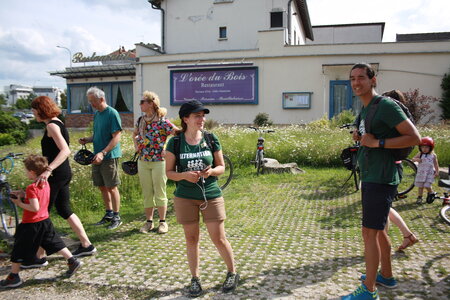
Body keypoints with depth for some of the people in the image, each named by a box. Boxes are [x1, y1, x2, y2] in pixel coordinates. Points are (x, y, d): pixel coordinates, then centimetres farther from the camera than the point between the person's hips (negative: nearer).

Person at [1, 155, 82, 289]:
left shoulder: (31, 188, -21)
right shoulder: (45, 184, 3)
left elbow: (35, 208, -26)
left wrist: (20, 203, -16)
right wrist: (23, 195, 7)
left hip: (31, 224, -7)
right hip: (45, 221, 8)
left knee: (19, 250, 7)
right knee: (54, 243, 17)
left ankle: (13, 277, 17)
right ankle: (72, 260, 13)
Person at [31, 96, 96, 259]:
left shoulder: (52, 126, -15)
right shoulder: (58, 122, 13)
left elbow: (65, 151, -29)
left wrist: (48, 170, -38)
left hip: (56, 174, -10)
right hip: (64, 173, 10)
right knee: (64, 210, 17)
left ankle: (39, 256, 10)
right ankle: (86, 245, 23)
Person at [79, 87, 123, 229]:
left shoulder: (112, 113, -13)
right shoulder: (97, 114, 13)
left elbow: (116, 137, -17)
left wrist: (103, 153, -24)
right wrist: (87, 140, 3)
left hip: (109, 156, -8)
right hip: (97, 156, 8)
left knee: (111, 187, 0)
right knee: (102, 186, 14)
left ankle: (116, 217, 12)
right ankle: (109, 214, 28)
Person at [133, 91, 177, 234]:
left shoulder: (162, 122, -13)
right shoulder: (140, 120, 6)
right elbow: (135, 134, 26)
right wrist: (136, 146, 11)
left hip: (159, 161, -5)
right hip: (143, 162, 5)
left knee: (160, 193, 4)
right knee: (147, 193, 11)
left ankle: (162, 222, 18)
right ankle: (149, 222, 22)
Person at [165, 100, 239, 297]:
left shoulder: (211, 139, -2)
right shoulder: (175, 142, -4)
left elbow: (221, 167, 4)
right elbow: (169, 171, 0)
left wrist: (211, 171, -18)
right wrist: (184, 175, -19)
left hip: (211, 195, 0)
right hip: (185, 197, 0)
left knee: (218, 238, 4)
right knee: (191, 239, 11)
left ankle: (232, 273, 26)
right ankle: (195, 279, 28)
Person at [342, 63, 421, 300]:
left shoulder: (386, 106, -14)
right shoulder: (365, 110, 14)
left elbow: (414, 138, -17)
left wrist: (378, 143, -20)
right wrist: (360, 137, 6)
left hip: (381, 179, -10)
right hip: (369, 177, 10)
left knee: (369, 233, -6)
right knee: (379, 230, 19)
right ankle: (386, 276, 35)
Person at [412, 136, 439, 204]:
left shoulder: (433, 155, -1)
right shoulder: (420, 154, 1)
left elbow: (436, 164, 5)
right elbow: (413, 159, 2)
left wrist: (437, 172, 3)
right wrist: (416, 159, -20)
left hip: (429, 173, -2)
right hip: (421, 173, 2)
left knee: (427, 185, -11)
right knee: (420, 186, 6)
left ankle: (431, 193, 19)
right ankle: (419, 197, 19)